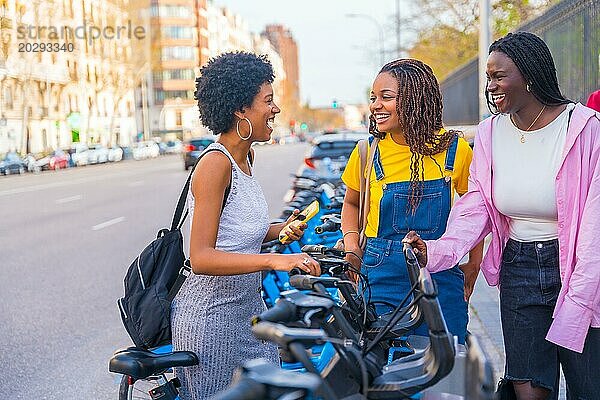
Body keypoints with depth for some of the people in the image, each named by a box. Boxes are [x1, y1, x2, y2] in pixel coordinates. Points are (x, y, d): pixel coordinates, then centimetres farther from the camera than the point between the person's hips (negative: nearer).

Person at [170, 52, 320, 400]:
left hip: (248, 306, 9)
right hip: (212, 315, -9)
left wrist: (280, 231, 0)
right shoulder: (215, 163, -20)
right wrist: (272, 261, -36)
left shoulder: (245, 156, 8)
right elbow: (201, 257, -27)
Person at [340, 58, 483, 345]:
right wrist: (352, 248, -1)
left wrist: (472, 270, 3)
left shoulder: (454, 149, -4)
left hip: (441, 281, 0)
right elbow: (352, 204, 15)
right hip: (381, 280, 1)